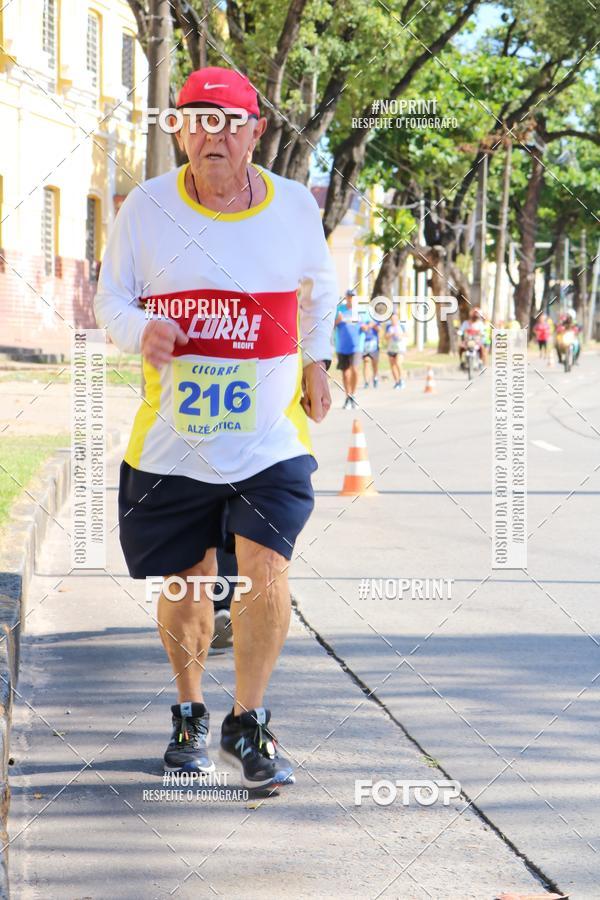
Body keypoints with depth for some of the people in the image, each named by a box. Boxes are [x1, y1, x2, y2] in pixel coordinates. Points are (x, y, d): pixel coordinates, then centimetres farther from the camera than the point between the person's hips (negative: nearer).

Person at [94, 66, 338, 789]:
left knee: (265, 568, -16)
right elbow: (109, 300, 2)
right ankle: (189, 714, 34)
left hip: (269, 438, 0)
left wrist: (315, 360, 23)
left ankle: (248, 724, 1)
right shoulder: (146, 208, -3)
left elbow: (320, 287, 22)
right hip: (171, 438, 0)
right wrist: (143, 330, -19)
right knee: (184, 584, 9)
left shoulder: (294, 207, 2)